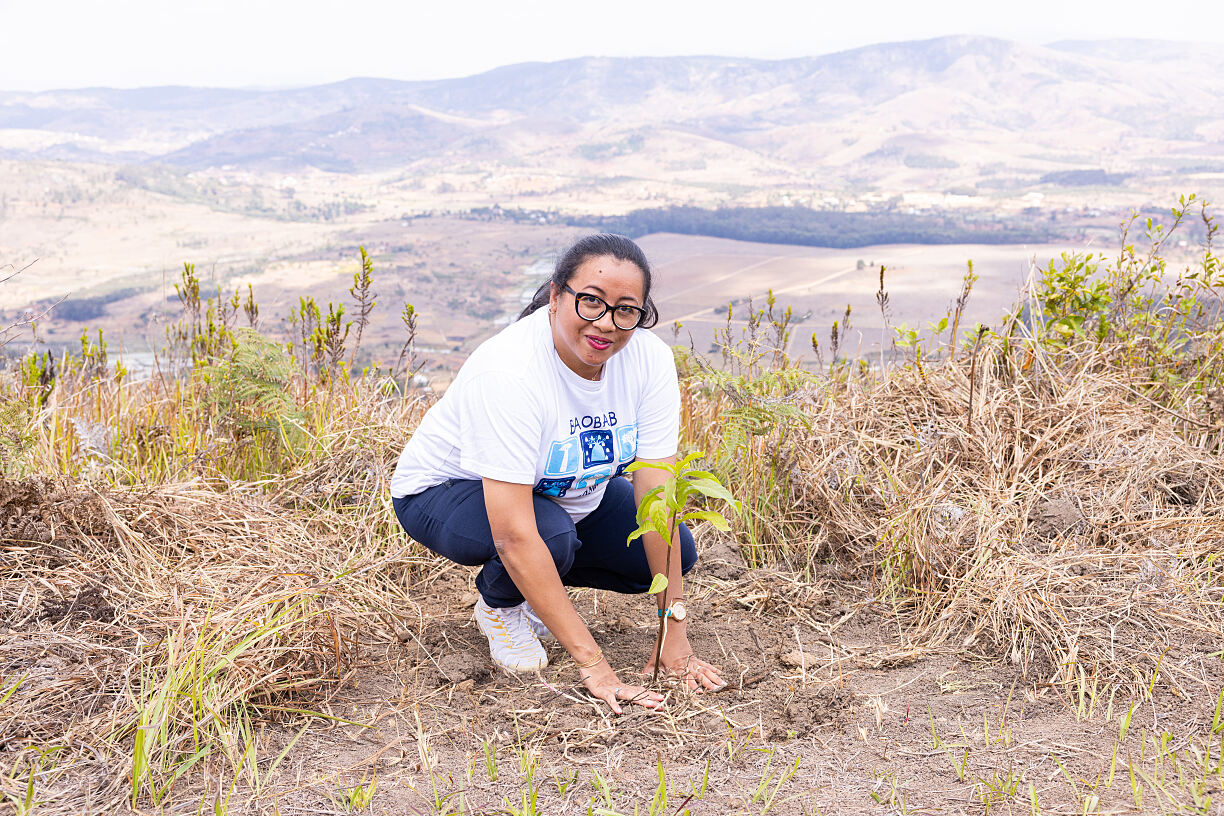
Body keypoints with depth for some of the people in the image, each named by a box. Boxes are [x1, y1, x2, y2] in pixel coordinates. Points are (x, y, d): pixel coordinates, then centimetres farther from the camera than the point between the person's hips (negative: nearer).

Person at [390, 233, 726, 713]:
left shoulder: (649, 359, -22)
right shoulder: (507, 372, -38)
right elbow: (515, 536, -41)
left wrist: (674, 634, -23)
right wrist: (592, 664, -41)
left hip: (568, 489, 6)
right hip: (446, 489, -5)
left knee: (676, 553, -10)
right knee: (552, 537, -35)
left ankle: (540, 590, 13)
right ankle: (498, 604, 0)